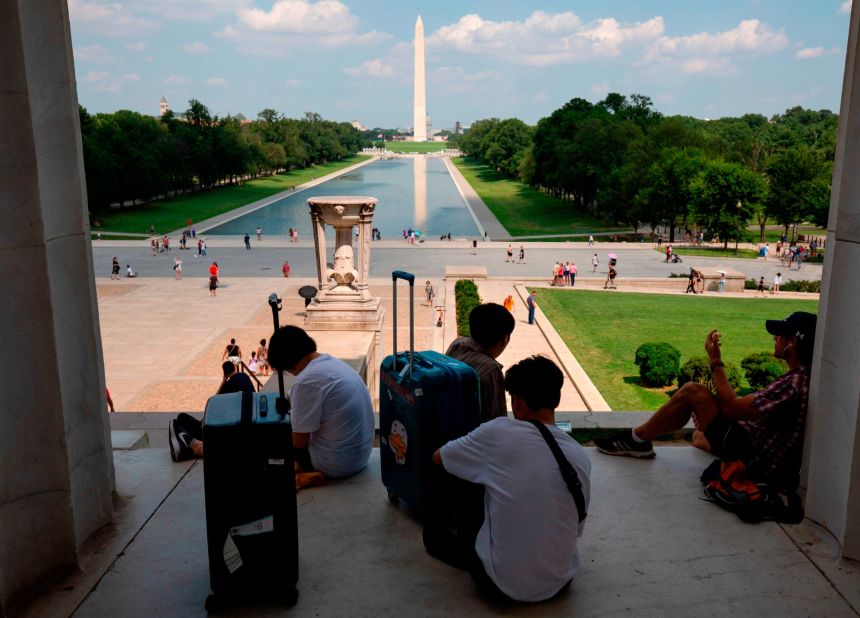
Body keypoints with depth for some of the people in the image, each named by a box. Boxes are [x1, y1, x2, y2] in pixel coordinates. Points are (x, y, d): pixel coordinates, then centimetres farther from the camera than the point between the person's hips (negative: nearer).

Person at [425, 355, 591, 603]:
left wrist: (482, 461, 23)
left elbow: (438, 457, 1)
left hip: (503, 584, -4)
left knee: (434, 531, 22)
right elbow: (577, 528, 8)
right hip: (560, 582, 5)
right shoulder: (580, 455, -5)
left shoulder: (498, 432, -17)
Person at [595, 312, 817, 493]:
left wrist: (716, 363, -14)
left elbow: (732, 407, -21)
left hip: (753, 460, -10)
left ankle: (636, 439, 1)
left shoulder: (794, 383, -25)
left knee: (692, 391, -11)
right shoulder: (804, 377, 5)